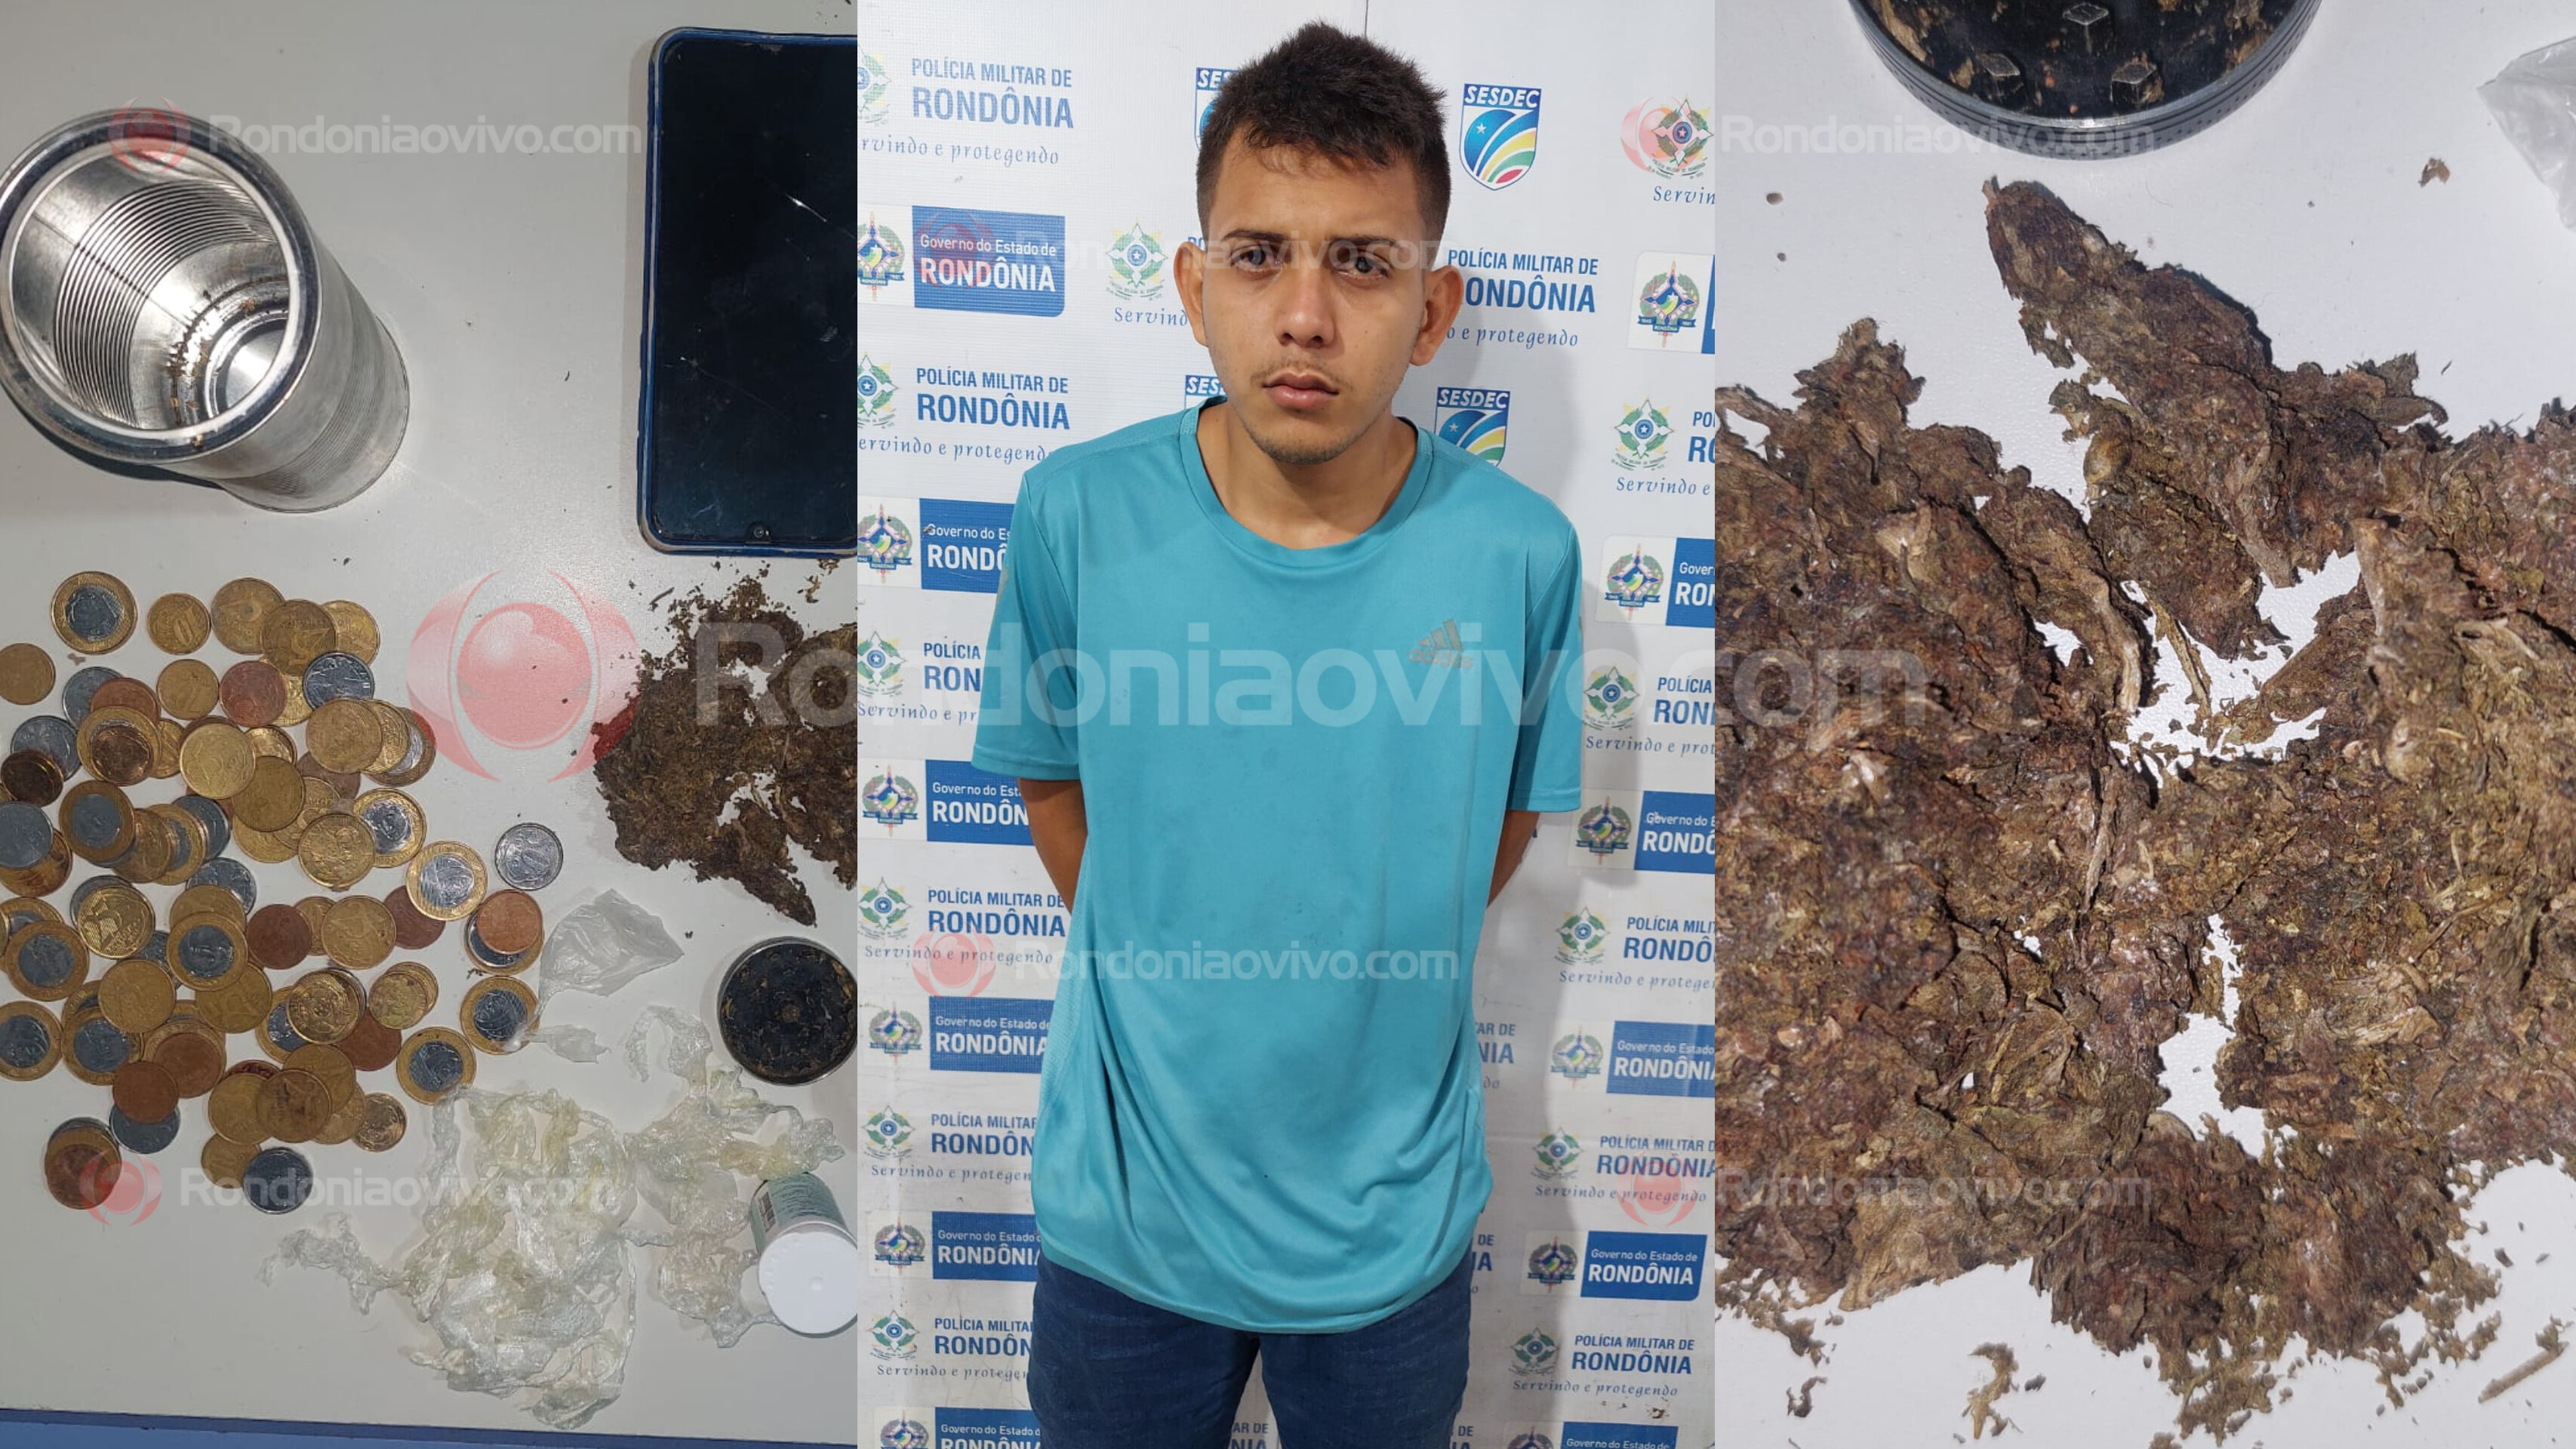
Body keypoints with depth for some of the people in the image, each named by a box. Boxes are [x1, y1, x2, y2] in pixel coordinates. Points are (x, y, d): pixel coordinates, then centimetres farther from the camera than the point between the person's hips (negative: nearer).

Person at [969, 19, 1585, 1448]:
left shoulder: (1519, 552, -16)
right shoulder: (1078, 513, -16)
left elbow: (1505, 816, 0)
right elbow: (1052, 780, 0)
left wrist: (1373, 991, 7)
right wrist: (1158, 981, 5)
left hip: (1396, 1219, 1)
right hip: (1126, 1211, 0)